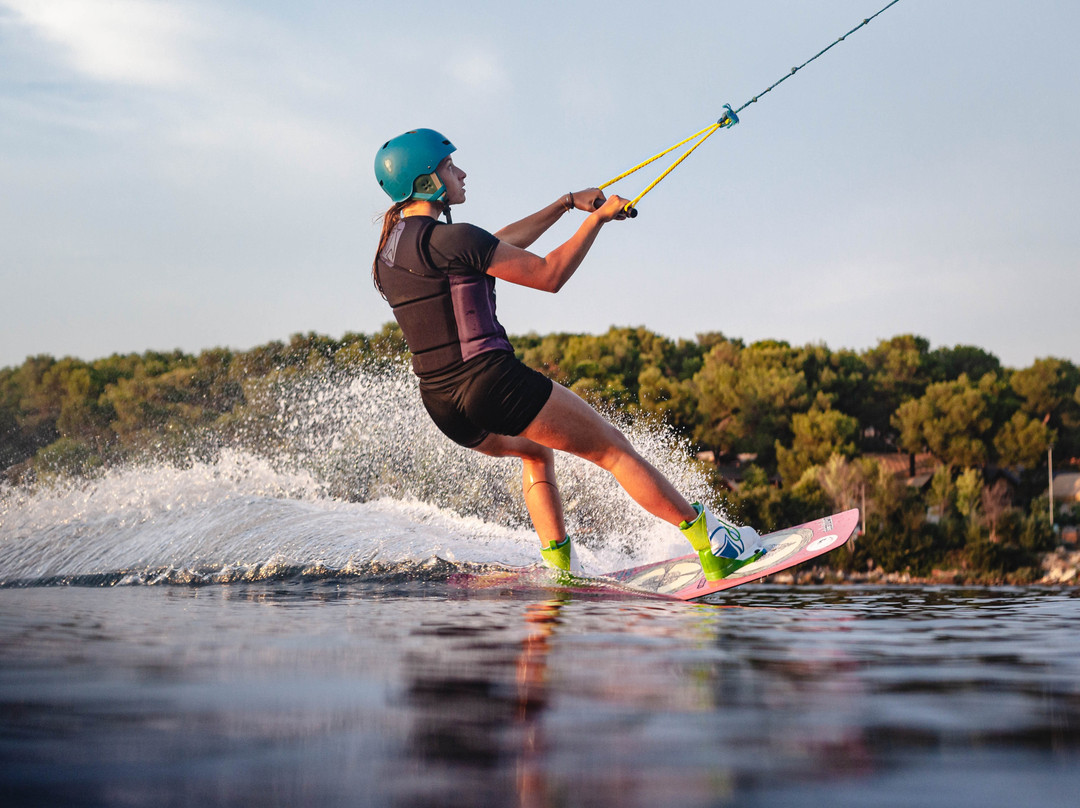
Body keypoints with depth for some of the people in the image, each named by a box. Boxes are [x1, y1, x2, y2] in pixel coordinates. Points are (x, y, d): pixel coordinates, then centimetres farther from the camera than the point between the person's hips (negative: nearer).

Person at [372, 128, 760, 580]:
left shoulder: (390, 250, 12)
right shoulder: (450, 239, -16)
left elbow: (498, 245, 22)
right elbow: (550, 274, -13)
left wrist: (567, 204, 26)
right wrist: (598, 219, 0)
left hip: (442, 405, 9)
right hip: (492, 382, -9)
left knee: (534, 451, 34)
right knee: (612, 448, 5)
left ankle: (560, 571, 23)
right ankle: (712, 546, 8)